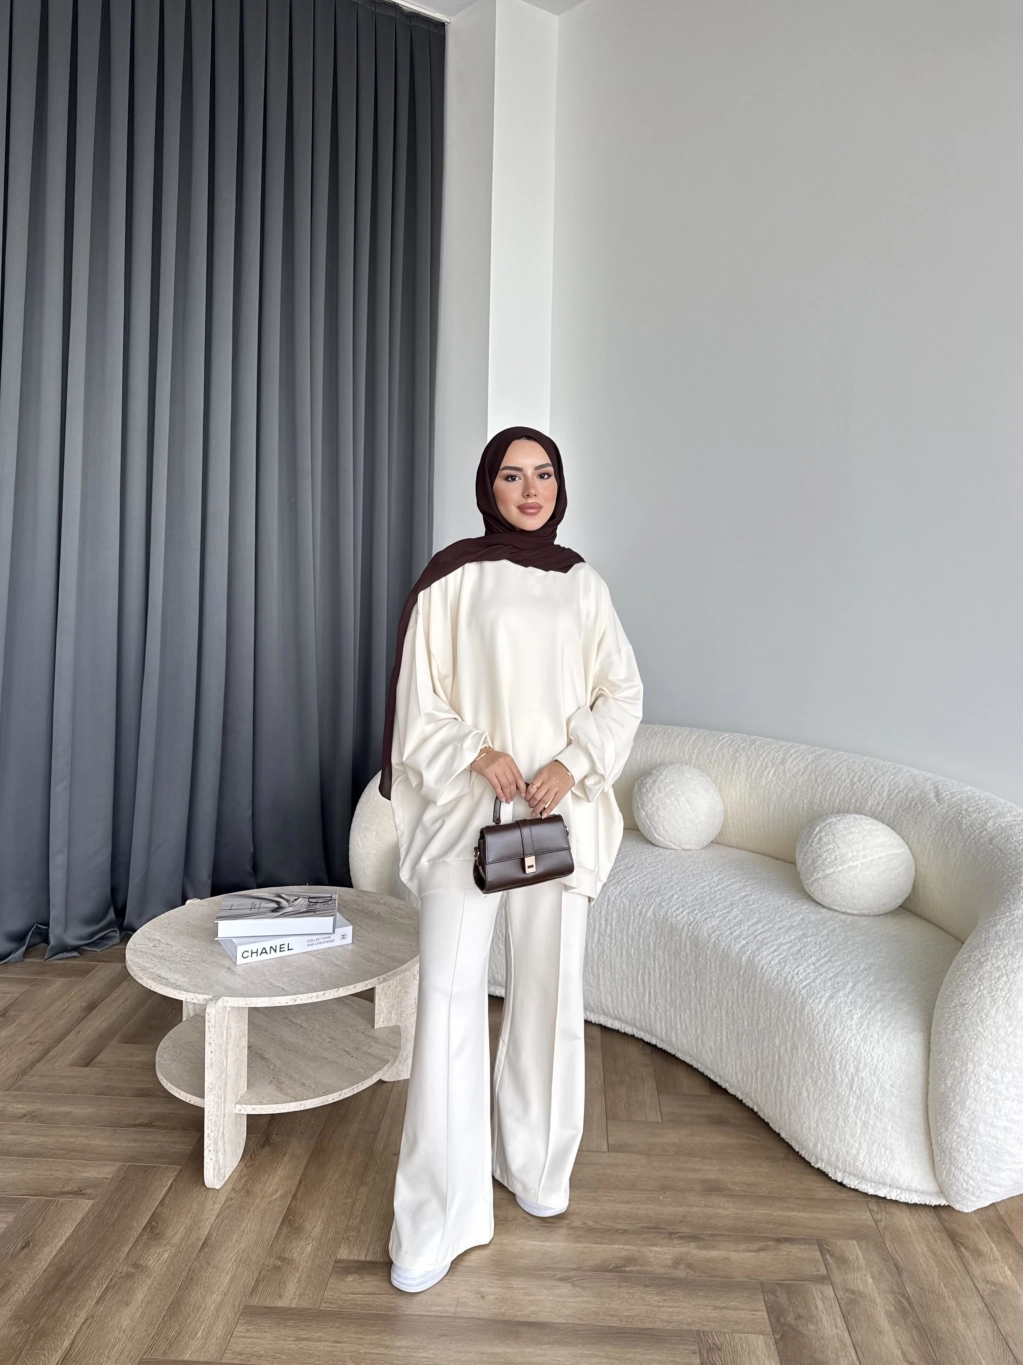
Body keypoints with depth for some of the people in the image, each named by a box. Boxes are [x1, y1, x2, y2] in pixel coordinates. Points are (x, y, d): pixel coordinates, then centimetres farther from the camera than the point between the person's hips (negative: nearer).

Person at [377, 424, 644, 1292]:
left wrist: (573, 764, -8)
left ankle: (533, 1161, 33)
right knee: (448, 994, -6)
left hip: (561, 809, 3)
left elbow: (623, 692, 7)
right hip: (466, 806, -3)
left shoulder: (581, 582, 9)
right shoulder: (454, 576, 0)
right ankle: (439, 1218, 8)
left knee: (550, 985, 10)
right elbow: (417, 700, 0)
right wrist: (477, 755, -15)